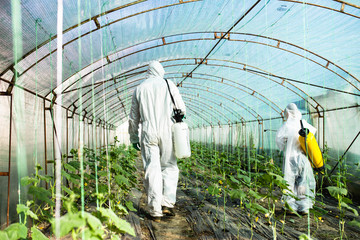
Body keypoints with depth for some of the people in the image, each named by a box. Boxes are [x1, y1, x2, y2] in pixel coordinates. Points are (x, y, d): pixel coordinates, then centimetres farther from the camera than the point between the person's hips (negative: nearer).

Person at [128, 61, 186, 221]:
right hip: (167, 133, -1)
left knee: (152, 171, 3)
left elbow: (133, 118, 12)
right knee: (169, 167, 12)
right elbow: (182, 110, 5)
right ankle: (168, 204, 4)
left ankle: (155, 211, 6)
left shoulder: (139, 89, 9)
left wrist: (134, 138, 20)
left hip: (148, 135, 1)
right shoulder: (169, 85, 4)